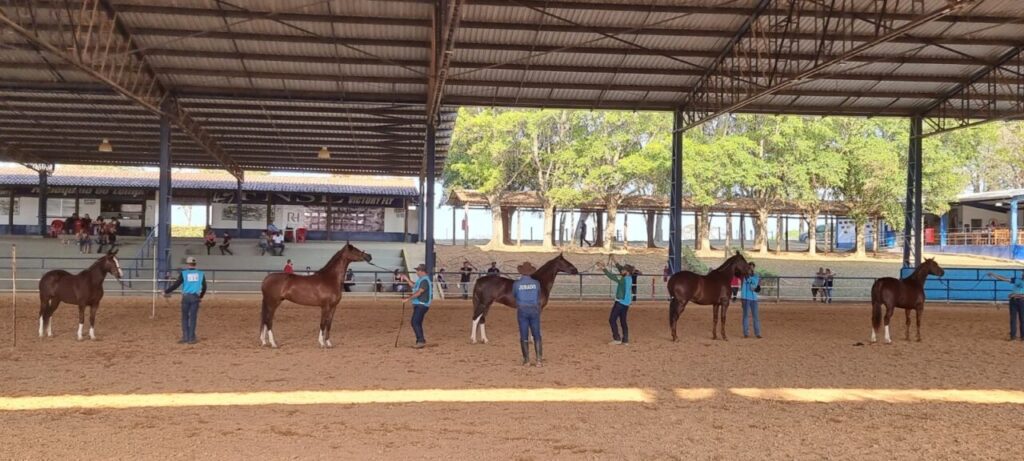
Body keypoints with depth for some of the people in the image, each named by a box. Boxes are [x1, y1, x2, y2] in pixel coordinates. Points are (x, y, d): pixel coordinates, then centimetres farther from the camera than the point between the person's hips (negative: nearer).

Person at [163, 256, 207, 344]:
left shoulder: (183, 273, -4)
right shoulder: (201, 274, 4)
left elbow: (176, 284, -6)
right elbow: (204, 287, 9)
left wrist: (166, 292, 5)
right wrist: (201, 297, 25)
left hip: (186, 297, -1)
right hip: (195, 297, 1)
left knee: (185, 318, 9)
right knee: (193, 317, 4)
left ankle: (185, 337, 8)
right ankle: (191, 338, 4)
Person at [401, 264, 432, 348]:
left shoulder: (425, 280, -17)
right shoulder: (421, 279, 15)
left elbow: (419, 292, -25)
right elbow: (414, 286, 32)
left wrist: (408, 298, -27)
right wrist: (407, 279, 24)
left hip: (422, 305, -10)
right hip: (418, 305, 10)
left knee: (415, 322, -15)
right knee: (417, 323, 13)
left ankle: (421, 341, -14)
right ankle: (420, 341, 20)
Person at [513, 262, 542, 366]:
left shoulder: (516, 284, -7)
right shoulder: (536, 283, -3)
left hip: (522, 311, -1)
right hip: (534, 311, 1)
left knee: (524, 336, 6)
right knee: (537, 335, 7)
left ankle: (526, 360, 7)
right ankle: (539, 359, 2)